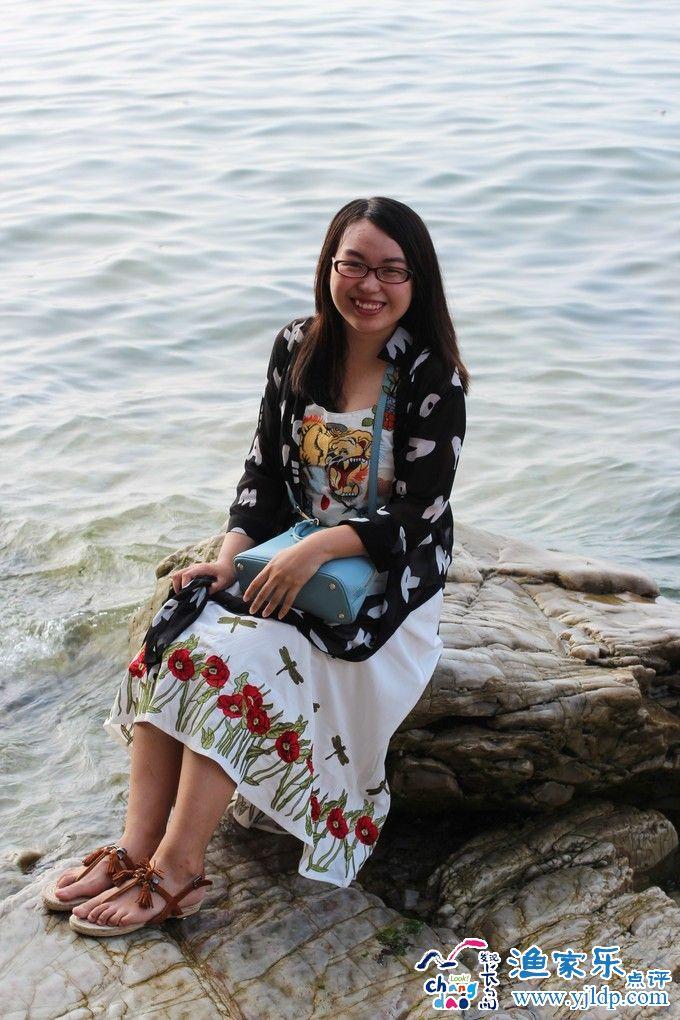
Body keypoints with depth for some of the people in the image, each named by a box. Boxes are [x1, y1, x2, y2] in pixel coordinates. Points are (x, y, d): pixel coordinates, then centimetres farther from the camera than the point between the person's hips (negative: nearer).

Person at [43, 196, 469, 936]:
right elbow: (264, 470, 5)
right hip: (289, 554, 6)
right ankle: (138, 845, -20)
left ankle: (176, 868, -21)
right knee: (176, 630, -20)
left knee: (239, 654, -28)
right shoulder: (297, 348, 2)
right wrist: (229, 556, -11)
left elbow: (417, 520, -16)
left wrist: (317, 549, -29)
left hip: (386, 580, -5)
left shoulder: (433, 379, -14)